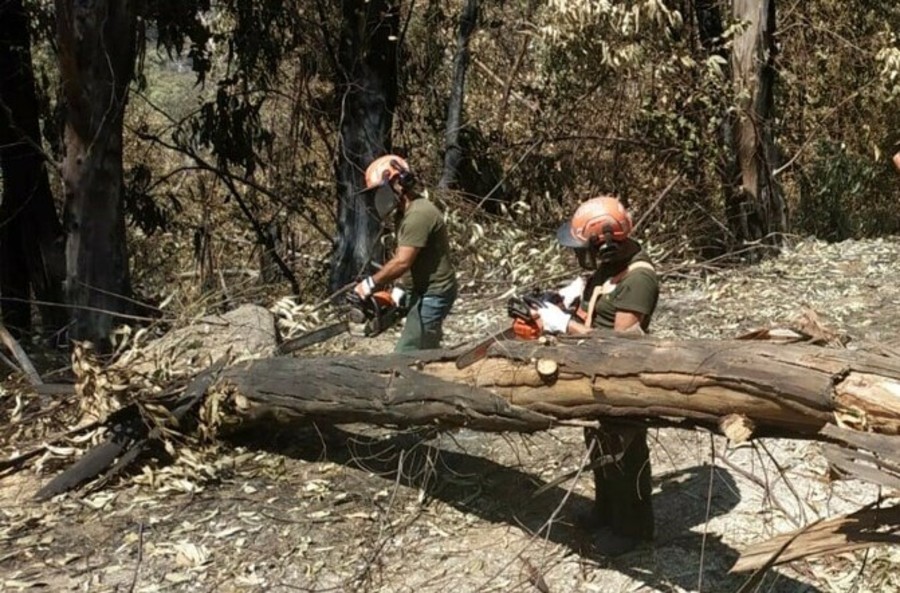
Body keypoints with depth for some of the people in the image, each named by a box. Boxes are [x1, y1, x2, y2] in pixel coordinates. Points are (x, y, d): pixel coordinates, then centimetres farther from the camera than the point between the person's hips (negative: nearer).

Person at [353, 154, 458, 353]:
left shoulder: (418, 214, -23)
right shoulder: (405, 213, 9)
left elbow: (402, 262, -25)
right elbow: (401, 256, 9)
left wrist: (371, 283, -15)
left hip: (434, 294, -10)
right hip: (426, 290, 10)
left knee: (405, 356, -10)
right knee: (427, 350, 19)